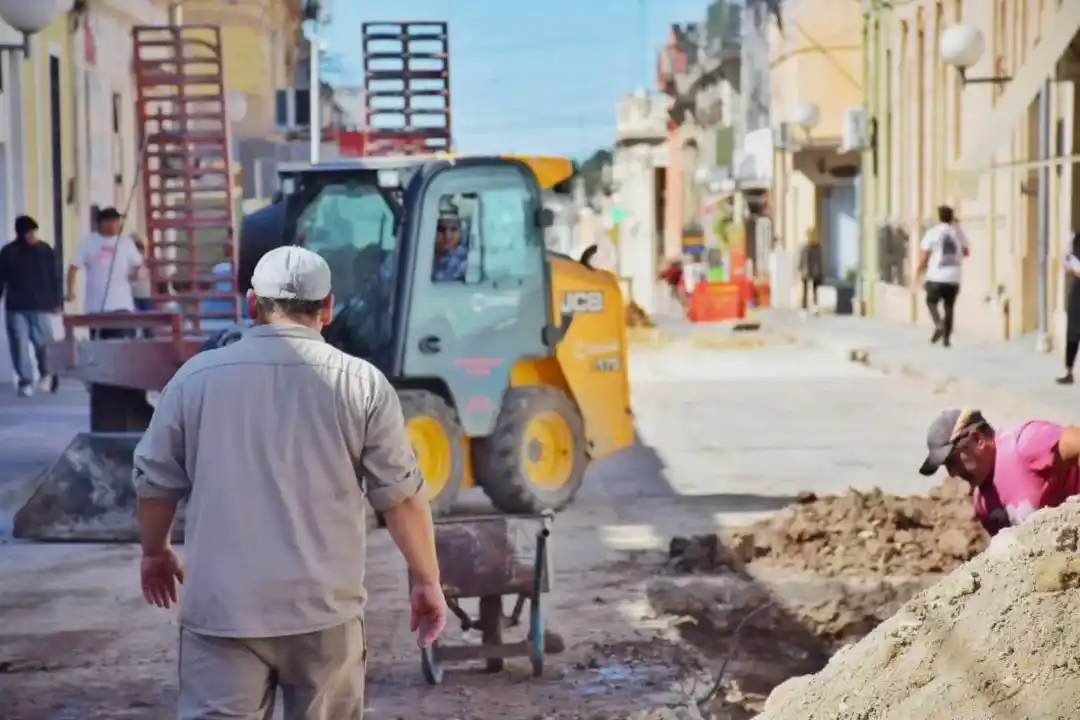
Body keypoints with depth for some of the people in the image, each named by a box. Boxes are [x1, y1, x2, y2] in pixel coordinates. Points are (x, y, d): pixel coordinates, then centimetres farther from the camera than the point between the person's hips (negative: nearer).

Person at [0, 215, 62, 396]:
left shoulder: (46, 251, 1)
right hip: (16, 307, 1)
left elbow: (55, 278, 4)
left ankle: (46, 374, 21)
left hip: (41, 306, -1)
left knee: (43, 344, -3)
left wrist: (57, 302, 1)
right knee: (20, 346, -1)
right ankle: (25, 382, 6)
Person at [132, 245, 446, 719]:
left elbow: (154, 482, 10)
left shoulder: (196, 378, 1)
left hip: (221, 610, 0)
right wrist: (426, 580, 11)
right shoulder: (361, 383, -3)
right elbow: (401, 495, -1)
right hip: (325, 610, 0)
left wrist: (155, 552, 28)